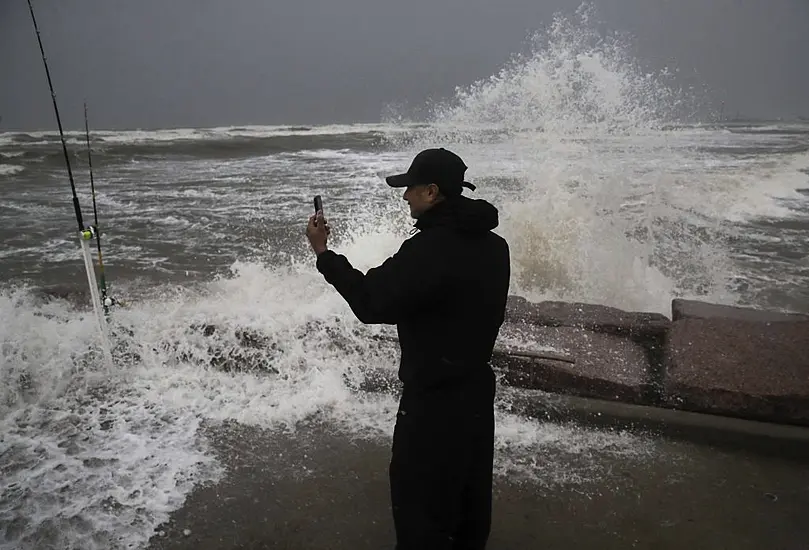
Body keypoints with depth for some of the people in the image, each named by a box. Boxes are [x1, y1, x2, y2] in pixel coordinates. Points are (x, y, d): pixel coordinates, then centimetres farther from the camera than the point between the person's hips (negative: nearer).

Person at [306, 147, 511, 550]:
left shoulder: (429, 248, -26)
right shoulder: (492, 245, 3)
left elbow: (371, 301, -21)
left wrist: (323, 253, -12)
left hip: (435, 397, -9)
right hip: (477, 387, 9)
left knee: (418, 494, 8)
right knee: (470, 488, 23)